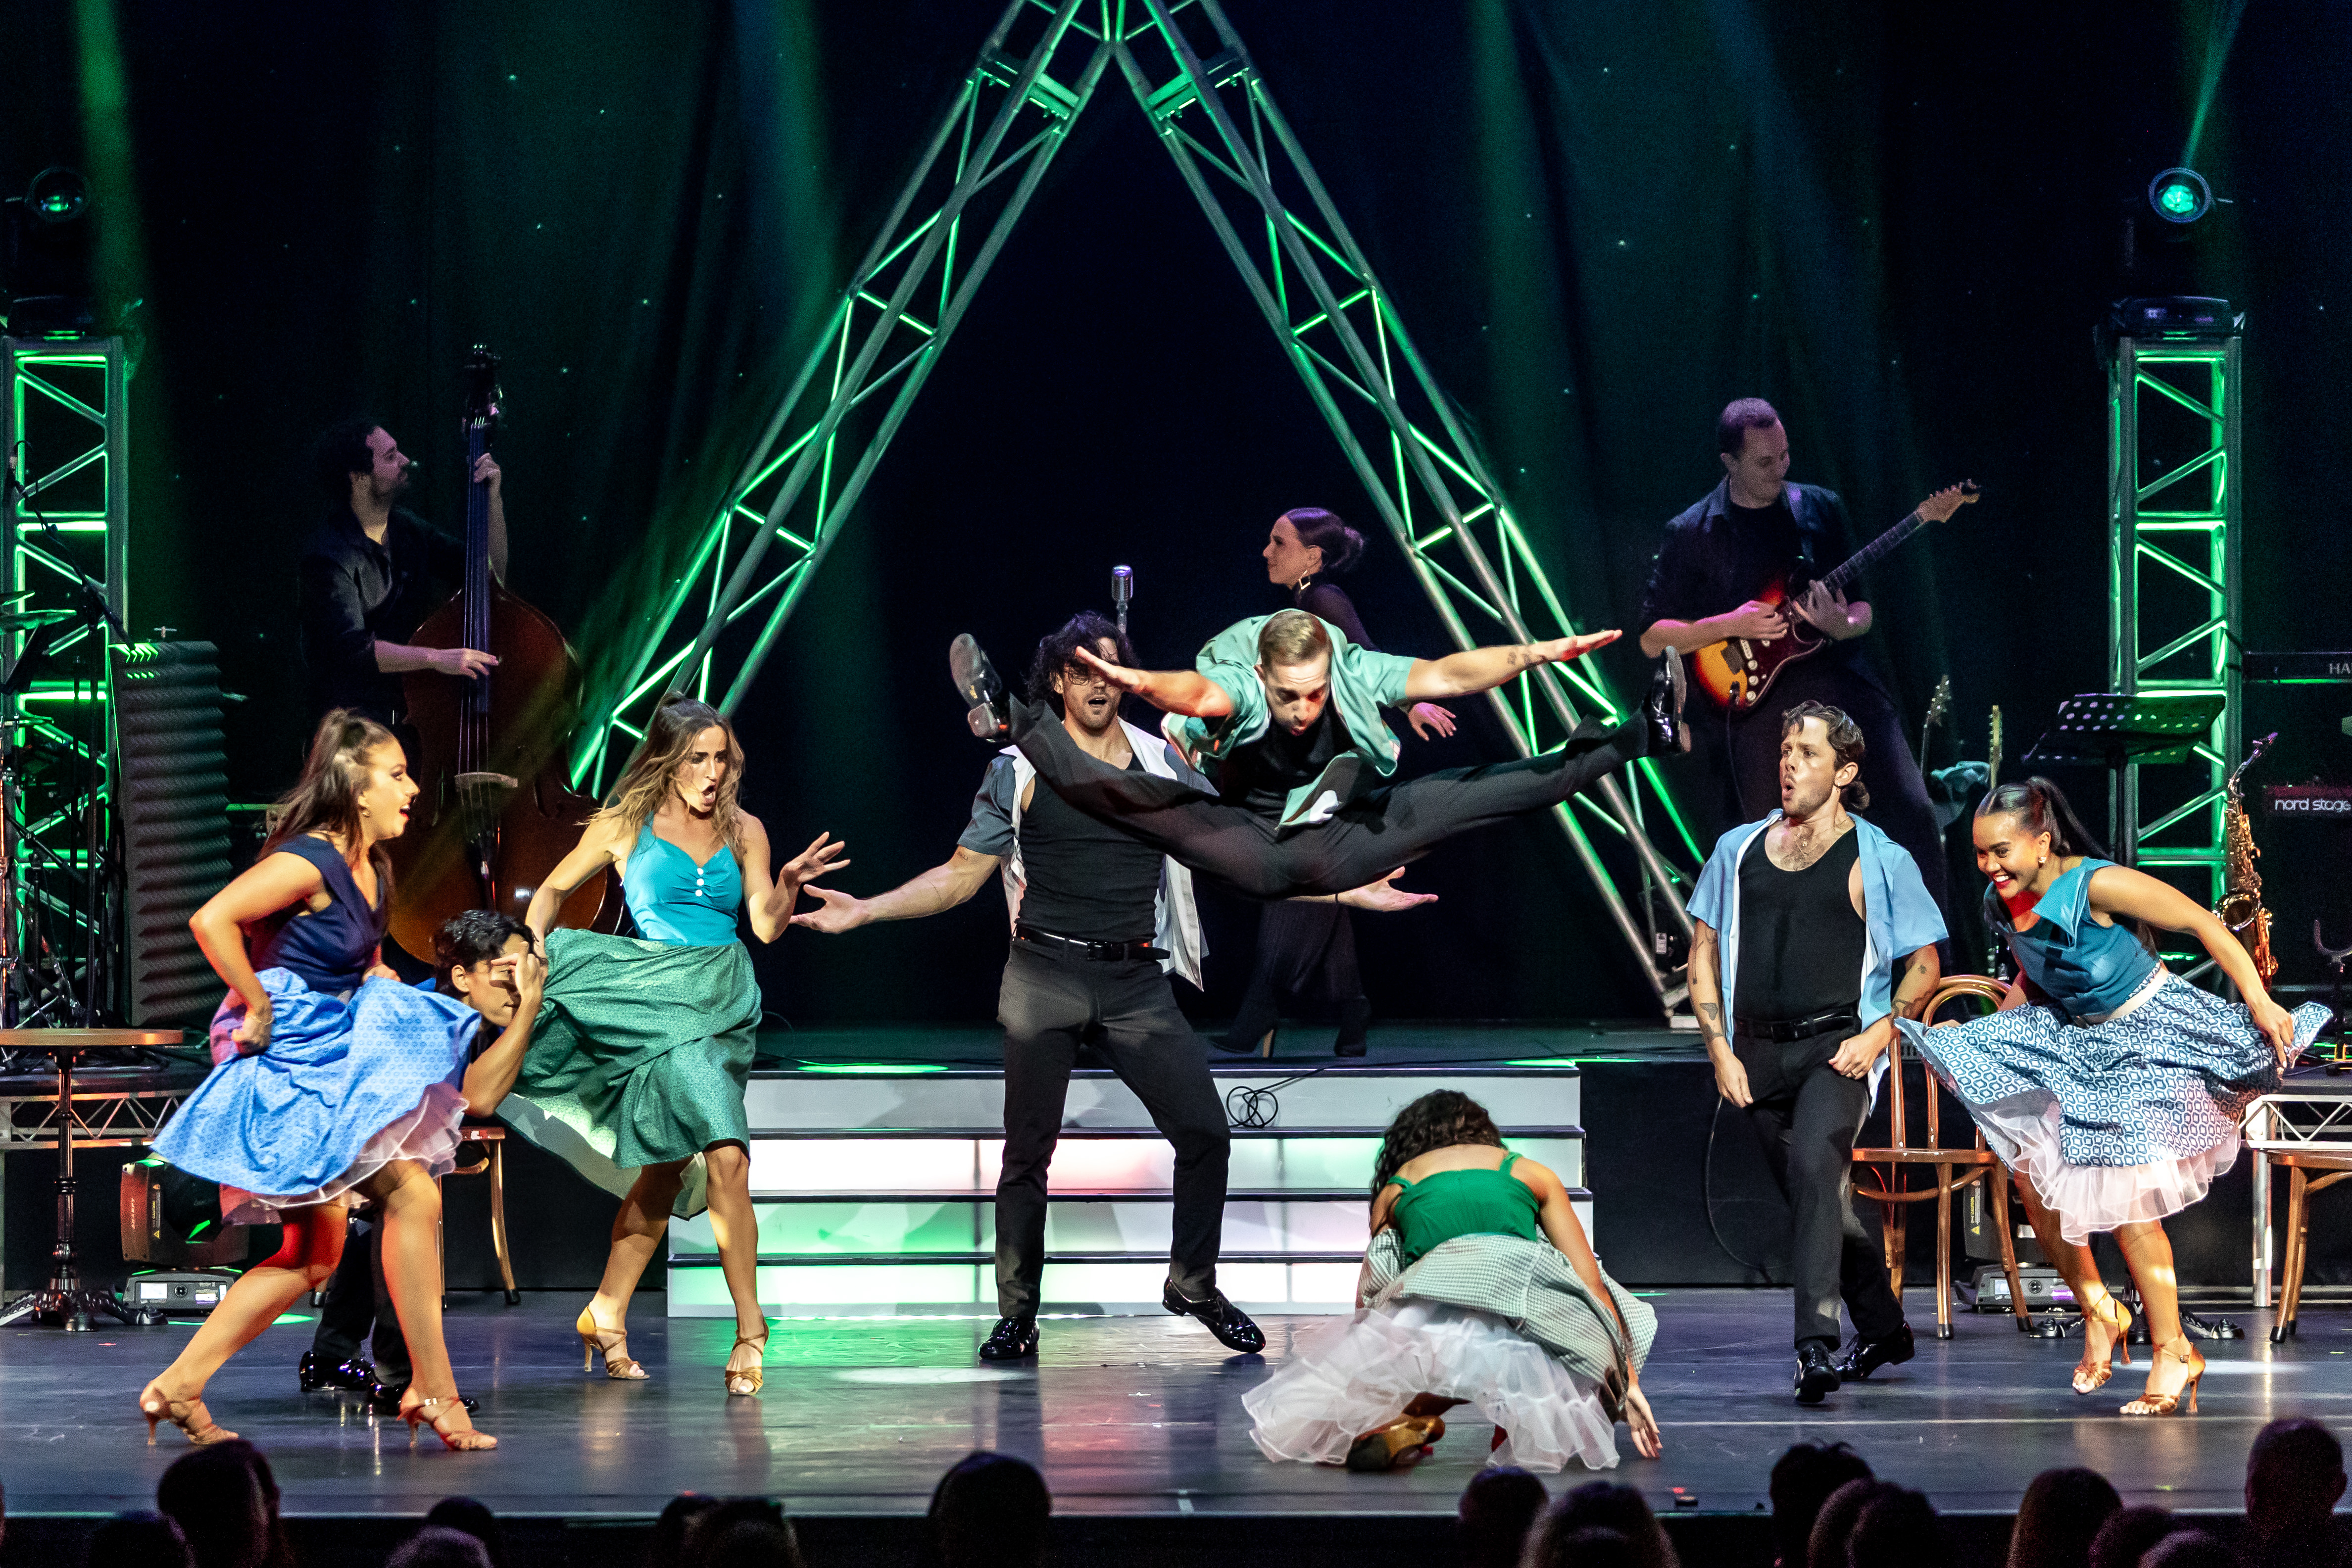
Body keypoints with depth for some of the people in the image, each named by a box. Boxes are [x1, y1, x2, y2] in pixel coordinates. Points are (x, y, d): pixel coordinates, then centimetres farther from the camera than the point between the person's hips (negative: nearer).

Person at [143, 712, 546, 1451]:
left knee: (314, 1253, 12)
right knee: (412, 1189, -15)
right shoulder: (311, 862, -18)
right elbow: (211, 920, -28)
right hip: (286, 1056, -10)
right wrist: (257, 1008, -20)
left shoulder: (369, 869, 11)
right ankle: (432, 1389, -11)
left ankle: (179, 1386, 13)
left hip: (331, 1053, 10)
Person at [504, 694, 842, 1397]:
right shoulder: (626, 827, 2)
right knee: (726, 1156, -18)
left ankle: (607, 1314, 19)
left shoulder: (744, 831, 10)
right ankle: (750, 1328, -13)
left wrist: (788, 886, -16)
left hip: (724, 1004, 4)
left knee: (667, 1169, 3)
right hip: (659, 993, -4)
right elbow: (554, 889, 14)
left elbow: (766, 926, 4)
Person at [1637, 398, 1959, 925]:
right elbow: (1652, 638, 4)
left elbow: (1865, 607, 14)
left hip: (1840, 680, 2)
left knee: (1914, 812, -11)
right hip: (1758, 699, -2)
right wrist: (1731, 624, -10)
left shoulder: (1820, 509, 12)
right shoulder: (1692, 535, 4)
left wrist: (1845, 624, -10)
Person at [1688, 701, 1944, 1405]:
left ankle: (1815, 1343, -37)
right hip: (1758, 1051, 5)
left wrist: (1878, 1034, -8)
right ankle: (1882, 1329, 33)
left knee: (1814, 1160, -29)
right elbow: (1704, 954, 15)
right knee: (1822, 1201, 13)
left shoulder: (1879, 860, 3)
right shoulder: (1739, 851, 13)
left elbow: (1924, 962, 7)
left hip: (1836, 1047, -5)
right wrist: (1721, 1050, 4)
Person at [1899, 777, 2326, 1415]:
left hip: (2150, 1037, -7)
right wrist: (1980, 1047, 7)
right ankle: (2097, 1311, 19)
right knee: (2031, 1173, -2)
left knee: (2125, 1196, -13)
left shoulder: (2097, 886, -27)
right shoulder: (2002, 907, -6)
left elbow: (2206, 925, -21)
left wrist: (2260, 1004, -22)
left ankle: (2173, 1353, 1)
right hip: (2073, 1040, 7)